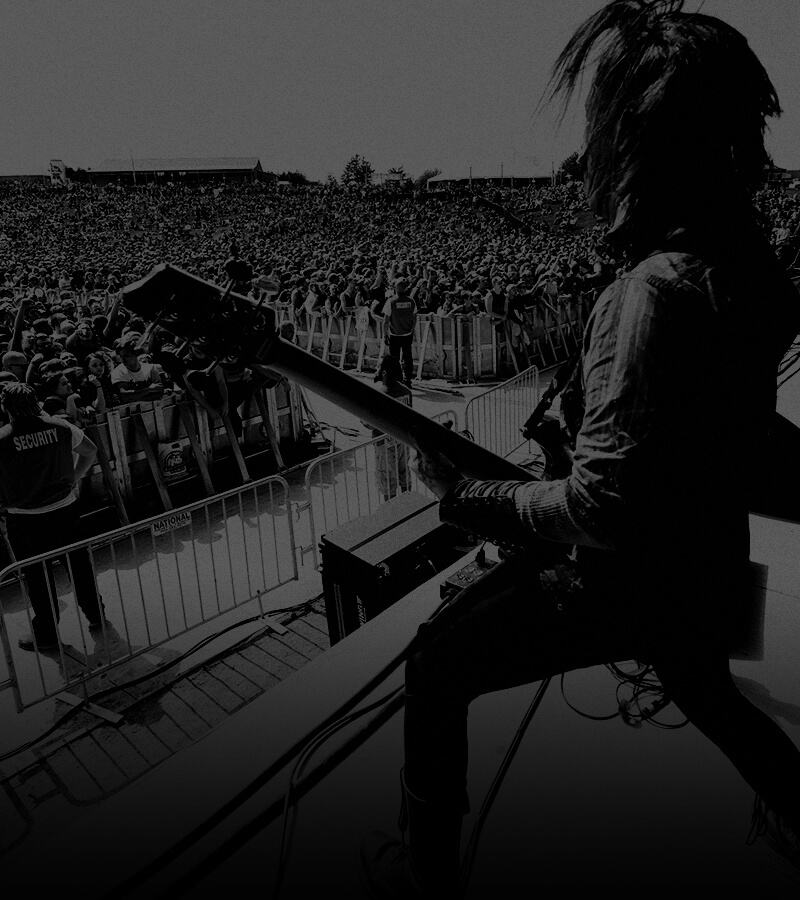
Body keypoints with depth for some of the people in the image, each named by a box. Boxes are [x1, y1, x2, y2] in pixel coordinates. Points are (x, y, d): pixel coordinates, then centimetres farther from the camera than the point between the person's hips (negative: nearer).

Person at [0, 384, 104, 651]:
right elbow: (90, 451, 6)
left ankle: (46, 635, 28)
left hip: (25, 518, -3)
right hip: (65, 509, 3)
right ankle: (95, 615, 35)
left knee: (38, 577, 13)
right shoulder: (59, 427, -8)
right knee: (78, 564, 19)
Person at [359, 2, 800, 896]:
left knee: (437, 664, 8)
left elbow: (599, 508, -31)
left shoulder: (658, 290, -31)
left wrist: (464, 497, -17)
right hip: (714, 572, 8)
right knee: (705, 689, 38)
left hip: (630, 584, -8)